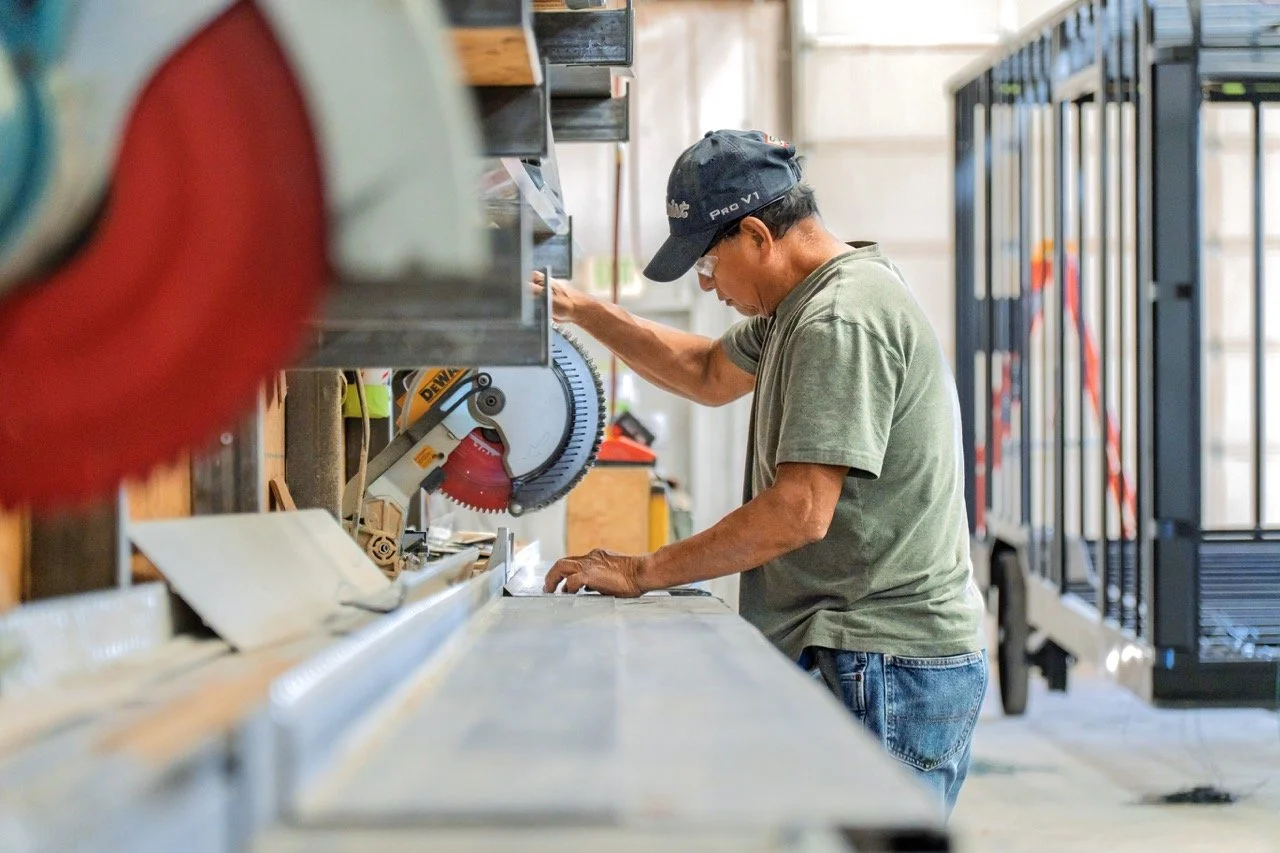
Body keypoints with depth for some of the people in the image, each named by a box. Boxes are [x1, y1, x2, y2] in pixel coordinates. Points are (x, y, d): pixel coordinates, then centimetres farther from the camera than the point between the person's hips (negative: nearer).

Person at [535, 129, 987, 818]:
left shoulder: (843, 322, -17)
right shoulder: (805, 305, 17)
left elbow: (801, 510, -23)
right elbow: (710, 376, 33)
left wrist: (642, 573, -16)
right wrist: (580, 312, 24)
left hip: (882, 670, -10)